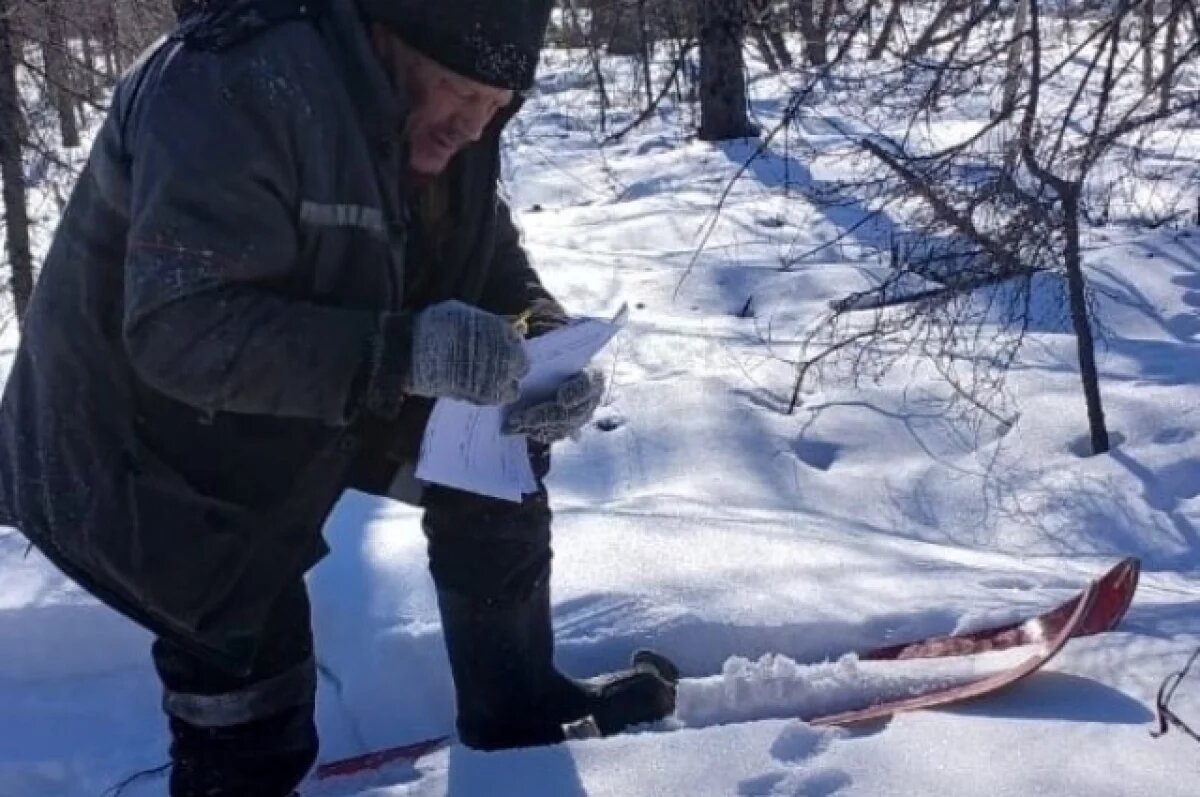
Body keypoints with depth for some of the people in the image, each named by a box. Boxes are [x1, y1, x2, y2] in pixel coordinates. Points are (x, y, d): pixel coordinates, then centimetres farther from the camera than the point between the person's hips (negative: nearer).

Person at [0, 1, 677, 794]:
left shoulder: (441, 113, -8)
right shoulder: (236, 87, -33)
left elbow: (491, 264, 1)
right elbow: (181, 331, -39)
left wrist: (547, 340, -21)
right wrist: (401, 352, -47)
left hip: (326, 398, 7)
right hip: (148, 434, -7)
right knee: (247, 652, -5)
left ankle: (515, 705, 17)